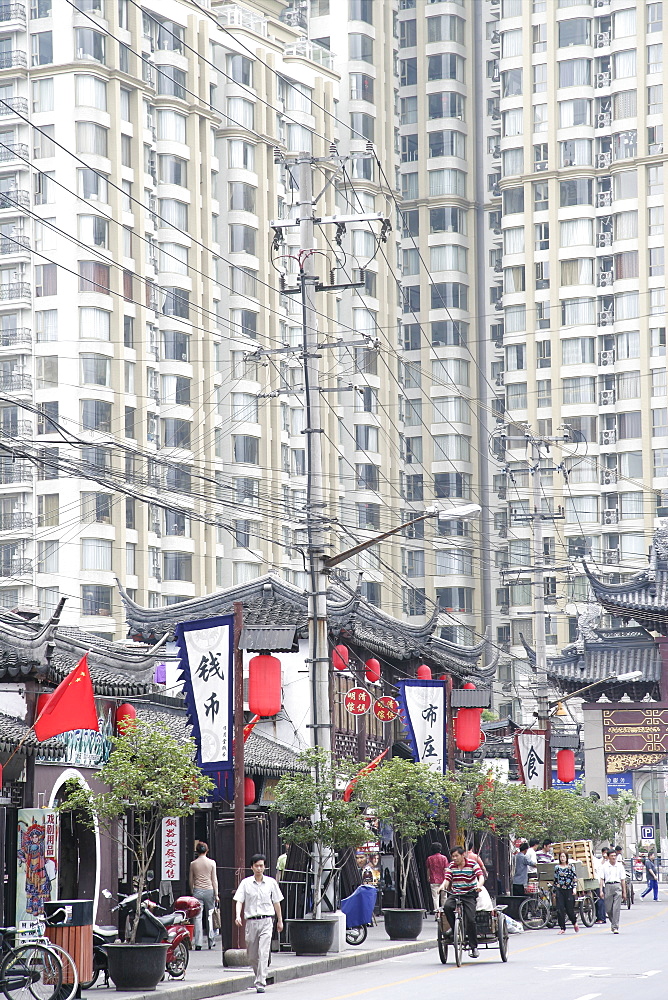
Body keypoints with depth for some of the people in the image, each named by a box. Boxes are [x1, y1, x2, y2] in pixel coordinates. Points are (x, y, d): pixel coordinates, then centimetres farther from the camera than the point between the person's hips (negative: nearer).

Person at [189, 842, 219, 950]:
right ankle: (211, 942, 15)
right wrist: (216, 894, 6)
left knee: (198, 917, -1)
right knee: (210, 916, 11)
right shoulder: (211, 863, 0)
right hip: (209, 890, 0)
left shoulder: (193, 864, 1)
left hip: (197, 891, 0)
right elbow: (214, 880, 2)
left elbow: (191, 880, 8)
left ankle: (198, 943, -7)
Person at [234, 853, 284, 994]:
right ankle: (260, 978, 29)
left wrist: (280, 920, 18)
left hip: (266, 921, -2)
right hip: (251, 921, 2)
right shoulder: (246, 883, 4)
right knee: (252, 955, 8)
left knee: (263, 953, -13)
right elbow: (239, 901, 0)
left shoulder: (271, 882, 5)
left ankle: (260, 983, -16)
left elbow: (276, 902, 14)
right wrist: (238, 916, -18)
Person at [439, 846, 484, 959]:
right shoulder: (452, 866, 7)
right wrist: (443, 886, -21)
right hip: (455, 894, 3)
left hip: (469, 895, -3)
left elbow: (481, 876, -12)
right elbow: (447, 879, 1)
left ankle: (474, 947, -6)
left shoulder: (472, 864, -3)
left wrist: (479, 885, -33)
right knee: (447, 906, -29)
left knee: (470, 919, -16)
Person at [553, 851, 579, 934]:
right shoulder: (557, 867, 7)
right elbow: (555, 880, 11)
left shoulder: (571, 866, 1)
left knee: (570, 909, 0)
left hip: (569, 890, -2)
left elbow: (575, 878, -1)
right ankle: (562, 928, 1)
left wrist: (574, 888, -11)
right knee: (560, 909, -5)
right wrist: (554, 891, 13)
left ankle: (574, 923, 29)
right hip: (560, 890, 2)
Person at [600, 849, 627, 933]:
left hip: (617, 886, -1)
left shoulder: (620, 866, 7)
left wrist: (624, 892, 7)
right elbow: (602, 879, 5)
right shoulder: (605, 866, 6)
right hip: (608, 886, 1)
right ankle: (613, 922, 30)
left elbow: (623, 880, 9)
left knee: (616, 908, -9)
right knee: (608, 909, 4)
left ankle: (615, 927, -8)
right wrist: (601, 890, -4)